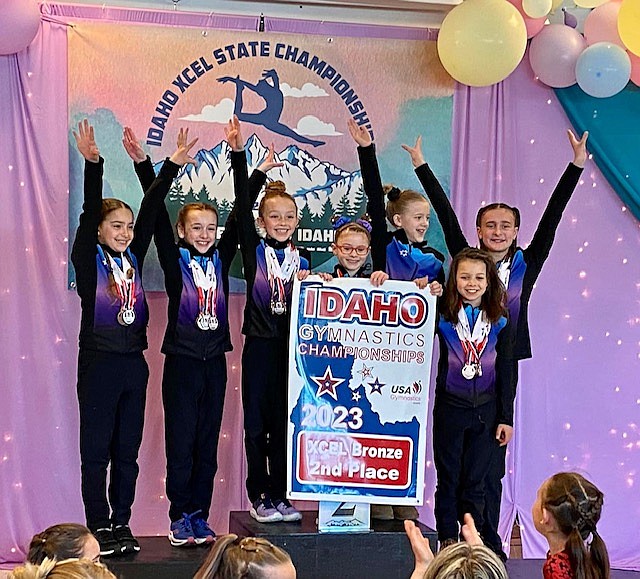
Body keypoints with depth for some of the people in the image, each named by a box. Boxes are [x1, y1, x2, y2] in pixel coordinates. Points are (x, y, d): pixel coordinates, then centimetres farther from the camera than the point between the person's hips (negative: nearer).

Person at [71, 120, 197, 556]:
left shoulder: (134, 257, 10)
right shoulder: (88, 258, -2)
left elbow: (150, 210, 5)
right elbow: (90, 213, -15)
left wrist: (172, 166, 0)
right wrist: (93, 164, -28)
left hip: (135, 361, 5)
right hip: (99, 361, -5)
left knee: (127, 449, 10)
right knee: (97, 449, 2)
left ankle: (121, 524, 18)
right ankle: (99, 527, 9)